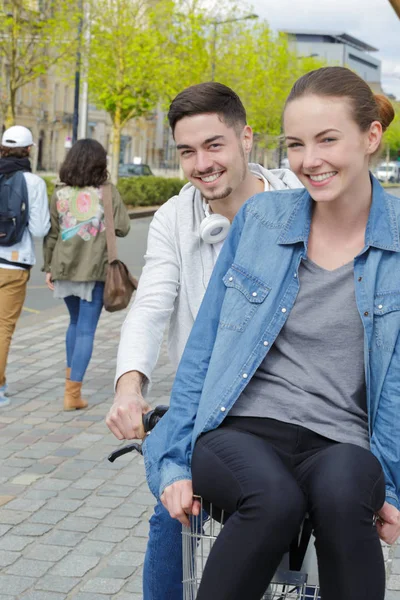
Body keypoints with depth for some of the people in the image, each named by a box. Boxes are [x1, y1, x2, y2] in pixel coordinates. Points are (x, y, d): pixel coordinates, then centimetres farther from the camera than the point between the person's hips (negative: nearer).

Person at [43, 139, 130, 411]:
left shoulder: (60, 193, 2)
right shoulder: (108, 192, -6)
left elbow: (51, 233, 3)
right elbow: (122, 228, -6)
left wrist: (49, 267, 10)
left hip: (65, 268, 4)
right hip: (94, 269, -3)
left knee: (76, 322, 24)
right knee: (86, 330, 1)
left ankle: (72, 378, 29)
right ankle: (73, 392, -1)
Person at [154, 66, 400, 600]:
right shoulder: (259, 218, 7)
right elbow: (204, 345, 10)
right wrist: (176, 460, 5)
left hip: (338, 445, 0)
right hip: (239, 433, 1)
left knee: (343, 493, -35)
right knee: (275, 497, -34)